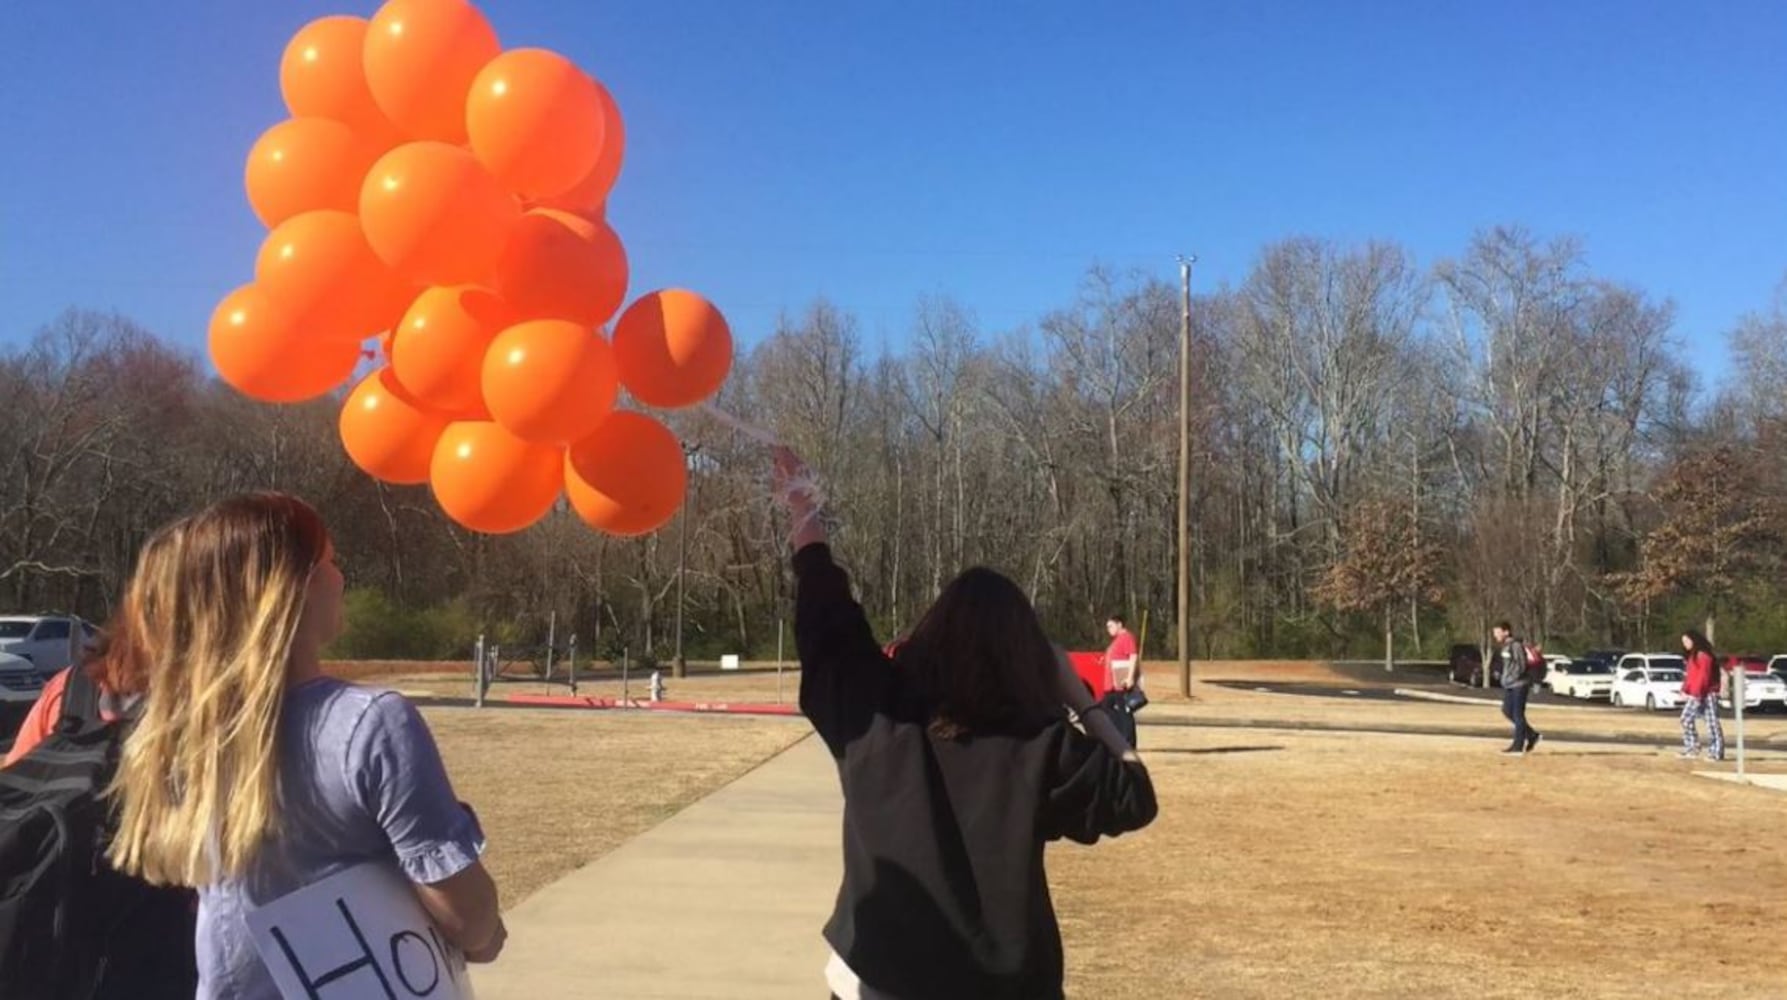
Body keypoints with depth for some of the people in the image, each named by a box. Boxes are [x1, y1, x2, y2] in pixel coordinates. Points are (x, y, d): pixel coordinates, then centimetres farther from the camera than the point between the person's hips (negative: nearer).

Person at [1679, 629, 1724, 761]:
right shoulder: (1692, 656, 17)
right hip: (1694, 694, 10)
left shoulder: (1704, 655, -13)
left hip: (1707, 694, -10)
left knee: (1711, 722, -8)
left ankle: (1716, 752, -5)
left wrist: (1697, 693, -22)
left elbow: (1704, 676, -19)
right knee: (1686, 718, 7)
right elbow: (1690, 675, 18)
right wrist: (1685, 690, 8)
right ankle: (1690, 748, 9)